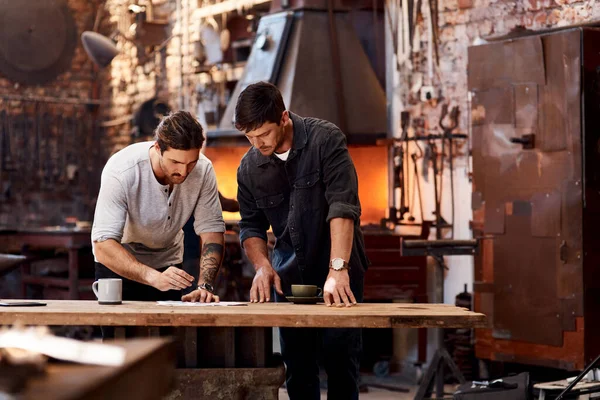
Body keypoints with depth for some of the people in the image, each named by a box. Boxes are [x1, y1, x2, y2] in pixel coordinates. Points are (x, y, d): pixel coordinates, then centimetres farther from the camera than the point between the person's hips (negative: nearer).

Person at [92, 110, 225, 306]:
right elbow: (103, 246, -37)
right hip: (119, 265, -3)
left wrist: (204, 286, -34)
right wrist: (154, 277, -50)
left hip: (167, 264, 3)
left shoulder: (203, 170, -22)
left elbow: (212, 231, -18)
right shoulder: (121, 171, -32)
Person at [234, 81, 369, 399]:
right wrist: (262, 266, -14)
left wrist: (337, 269, -33)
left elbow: (343, 205, -24)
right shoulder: (250, 168, -2)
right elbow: (251, 226, 7)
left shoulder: (325, 140, -15)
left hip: (337, 268, -4)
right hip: (289, 274, 4)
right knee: (296, 361, 3)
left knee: (340, 354, -9)